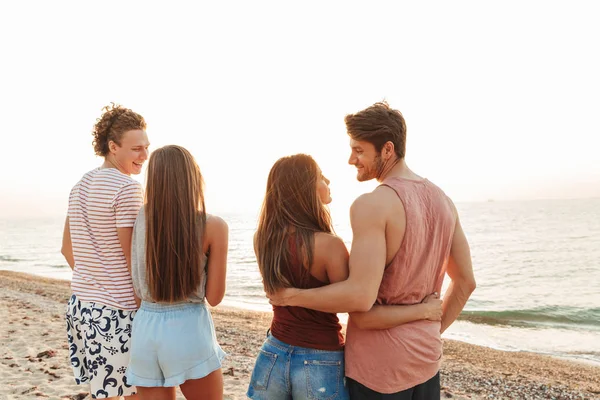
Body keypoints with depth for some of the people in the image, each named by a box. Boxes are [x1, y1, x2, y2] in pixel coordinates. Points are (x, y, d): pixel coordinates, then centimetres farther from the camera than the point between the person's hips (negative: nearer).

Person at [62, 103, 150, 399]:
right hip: (117, 310, -8)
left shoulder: (81, 185, 9)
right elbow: (135, 259, -16)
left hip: (81, 303, 8)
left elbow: (67, 249, 17)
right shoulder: (128, 188, -16)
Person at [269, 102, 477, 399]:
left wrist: (291, 295, -14)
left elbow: (361, 296, -25)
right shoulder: (442, 200, 4)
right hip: (427, 357, 7)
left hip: (379, 364, -7)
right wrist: (434, 330, 16)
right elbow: (465, 282, 9)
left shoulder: (371, 205, -20)